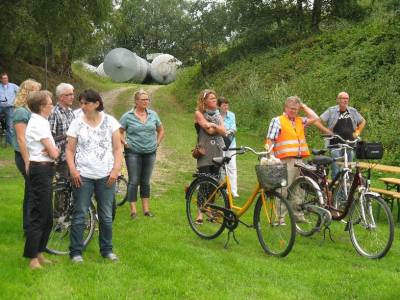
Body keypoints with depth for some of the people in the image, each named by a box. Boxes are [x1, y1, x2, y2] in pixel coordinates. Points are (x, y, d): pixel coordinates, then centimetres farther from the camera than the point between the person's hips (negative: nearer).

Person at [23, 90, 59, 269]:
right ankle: (32, 257, 1)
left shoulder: (40, 121, 14)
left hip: (43, 170, 10)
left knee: (47, 216, 14)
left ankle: (39, 253, 22)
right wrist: (55, 151, 4)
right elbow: (53, 153, -18)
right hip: (41, 170, -10)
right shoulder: (39, 124, -16)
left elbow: (51, 150, 14)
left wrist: (53, 150, -8)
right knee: (39, 215, -5)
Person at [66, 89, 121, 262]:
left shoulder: (110, 121, 2)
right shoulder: (77, 123, 1)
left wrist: (116, 169, -7)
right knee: (80, 215, 2)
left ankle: (107, 250, 22)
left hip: (106, 176, 1)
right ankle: (76, 252, 10)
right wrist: (72, 170, -12)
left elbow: (117, 149, 4)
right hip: (83, 176, -1)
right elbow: (69, 150, 2)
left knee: (106, 216, 9)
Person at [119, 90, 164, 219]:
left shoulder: (153, 115, 7)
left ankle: (146, 209, 19)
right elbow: (119, 132, 0)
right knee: (133, 181, -3)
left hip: (150, 153, 4)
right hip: (133, 153, -4)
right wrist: (125, 143, -8)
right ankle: (133, 210, 2)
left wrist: (157, 143, 9)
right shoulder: (128, 116, -4)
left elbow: (161, 130, 19)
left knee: (145, 182, 12)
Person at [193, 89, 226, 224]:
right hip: (205, 151, -5)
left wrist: (213, 125, -7)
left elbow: (223, 131, 4)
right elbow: (208, 130, -12)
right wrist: (217, 127, 3)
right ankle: (200, 213, -8)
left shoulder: (217, 114, 18)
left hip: (217, 151, 5)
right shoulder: (199, 113, 2)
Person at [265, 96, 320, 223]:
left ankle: (298, 214, 21)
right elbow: (270, 139, -4)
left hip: (300, 160, 6)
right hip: (286, 160, -6)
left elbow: (315, 118, 10)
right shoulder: (277, 121, 1)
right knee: (284, 189, -7)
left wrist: (303, 106, 14)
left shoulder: (300, 121, 19)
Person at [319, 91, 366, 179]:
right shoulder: (331, 111, -3)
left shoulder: (353, 111, 9)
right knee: (336, 169, -9)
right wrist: (328, 132, -8)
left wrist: (357, 132, 11)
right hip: (336, 145, -4)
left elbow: (363, 121, 24)